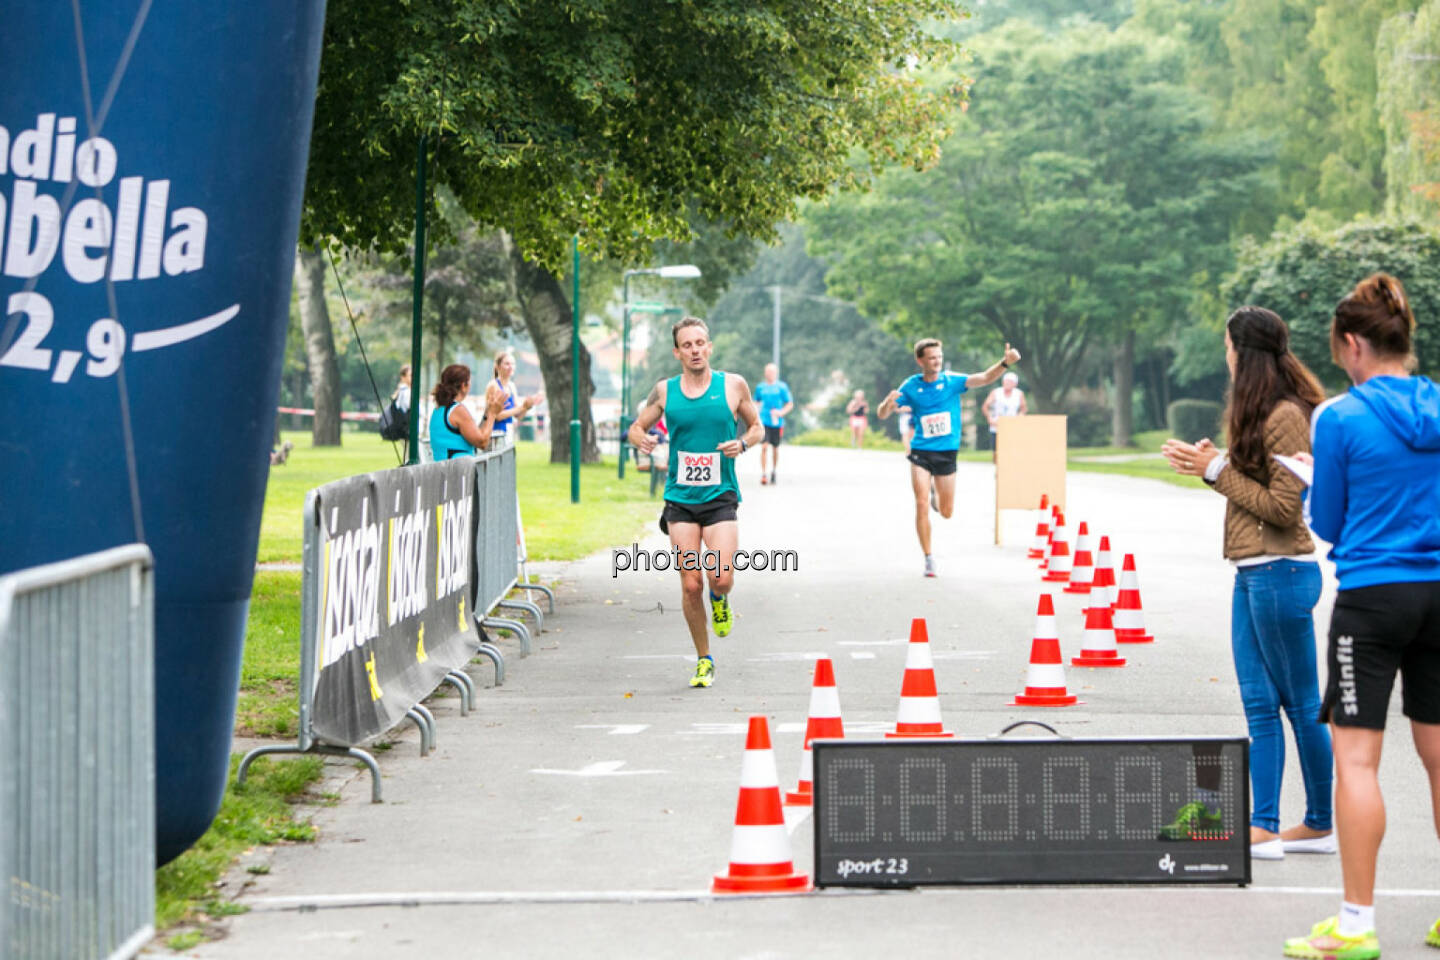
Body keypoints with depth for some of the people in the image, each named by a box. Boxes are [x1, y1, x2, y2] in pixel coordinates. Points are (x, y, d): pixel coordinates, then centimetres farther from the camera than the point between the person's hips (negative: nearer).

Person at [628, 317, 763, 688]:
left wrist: (743, 442, -9)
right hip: (680, 499, 1)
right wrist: (641, 439, -11)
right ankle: (704, 660, 14)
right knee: (690, 584, -3)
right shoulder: (665, 391, 3)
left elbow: (757, 426, 12)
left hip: (721, 496, -1)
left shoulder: (733, 385, 1)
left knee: (721, 578, -17)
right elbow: (636, 427, 13)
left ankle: (720, 600, 21)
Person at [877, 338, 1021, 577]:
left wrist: (1005, 362, -34)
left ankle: (936, 493, 45)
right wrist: (888, 403, -24)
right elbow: (882, 415, 0)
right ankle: (928, 559, -1)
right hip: (921, 452, -1)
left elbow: (984, 378, -16)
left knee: (946, 512, 8)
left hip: (947, 453, 1)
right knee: (922, 505, -13)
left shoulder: (952, 381, -4)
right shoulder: (911, 386, -2)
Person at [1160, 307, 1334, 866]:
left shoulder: (1286, 417, -15)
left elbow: (1283, 508, -17)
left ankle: (1322, 824, 10)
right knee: (1260, 705, 7)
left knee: (1301, 703, 0)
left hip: (1280, 572, -10)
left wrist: (1219, 472, -13)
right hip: (1252, 573, 10)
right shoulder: (1259, 413, 15)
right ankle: (1264, 827, 8)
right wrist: (1210, 465, 3)